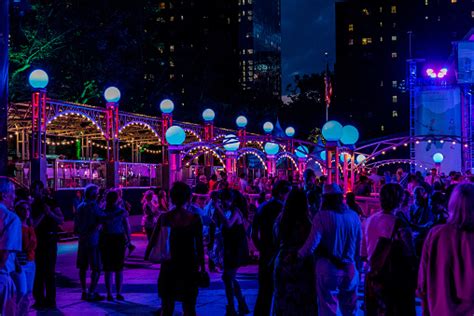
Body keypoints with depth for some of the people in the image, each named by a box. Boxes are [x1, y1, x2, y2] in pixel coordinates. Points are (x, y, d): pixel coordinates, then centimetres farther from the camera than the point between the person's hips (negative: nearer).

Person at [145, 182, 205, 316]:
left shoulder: (164, 217, -3)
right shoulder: (195, 218, -8)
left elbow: (152, 241, 0)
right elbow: (199, 246, -7)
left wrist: (146, 257, 15)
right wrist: (202, 268, 1)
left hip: (168, 266, 2)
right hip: (189, 266, -1)